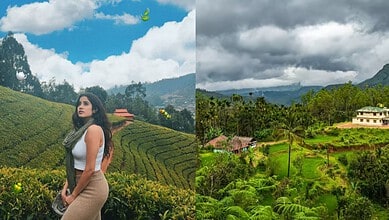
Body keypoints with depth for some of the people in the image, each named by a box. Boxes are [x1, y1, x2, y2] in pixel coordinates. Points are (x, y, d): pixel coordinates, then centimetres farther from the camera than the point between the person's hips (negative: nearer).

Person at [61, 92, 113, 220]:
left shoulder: (94, 129, -20)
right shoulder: (82, 129, 8)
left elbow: (89, 169, -22)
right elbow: (74, 166, 12)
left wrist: (73, 195, -13)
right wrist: (66, 187, 3)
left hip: (92, 189, -9)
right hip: (87, 186, 9)